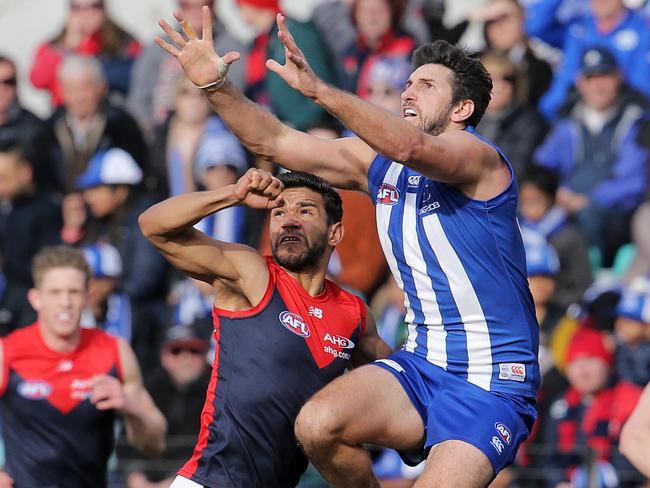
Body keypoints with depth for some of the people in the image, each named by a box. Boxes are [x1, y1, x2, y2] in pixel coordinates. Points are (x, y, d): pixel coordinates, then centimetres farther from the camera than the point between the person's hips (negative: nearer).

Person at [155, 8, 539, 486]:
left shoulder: (479, 159, -13)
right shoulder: (377, 161, 10)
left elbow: (411, 147, -35)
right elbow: (273, 142, 7)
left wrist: (317, 88, -43)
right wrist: (215, 85, -9)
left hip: (493, 381, -6)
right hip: (421, 363, 6)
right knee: (317, 424, -20)